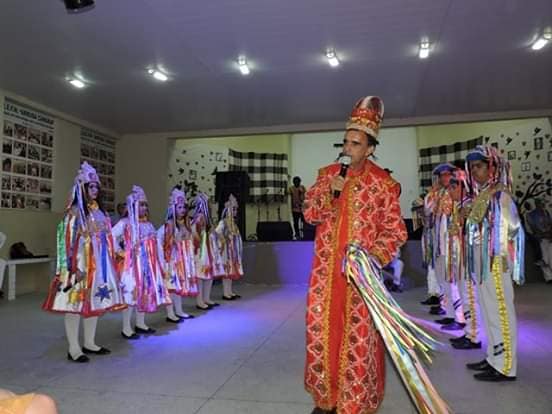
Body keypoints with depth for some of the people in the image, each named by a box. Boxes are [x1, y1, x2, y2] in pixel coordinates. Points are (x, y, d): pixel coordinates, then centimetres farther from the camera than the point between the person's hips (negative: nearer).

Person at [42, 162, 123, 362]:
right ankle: (74, 348, 7)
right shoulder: (75, 211, -8)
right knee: (76, 304, -1)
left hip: (99, 264, 7)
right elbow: (68, 240, -12)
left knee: (95, 302, 11)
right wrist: (73, 267, -18)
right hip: (81, 264, -7)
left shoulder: (99, 211, 13)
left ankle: (89, 344, 22)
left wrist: (110, 262, 17)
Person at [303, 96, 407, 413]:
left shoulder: (383, 183, -5)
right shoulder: (328, 174, 6)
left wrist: (374, 256, -20)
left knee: (358, 337, 2)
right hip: (325, 270, 4)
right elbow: (310, 214, 4)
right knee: (322, 330, 9)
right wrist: (329, 192, -13)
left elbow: (395, 231, -4)